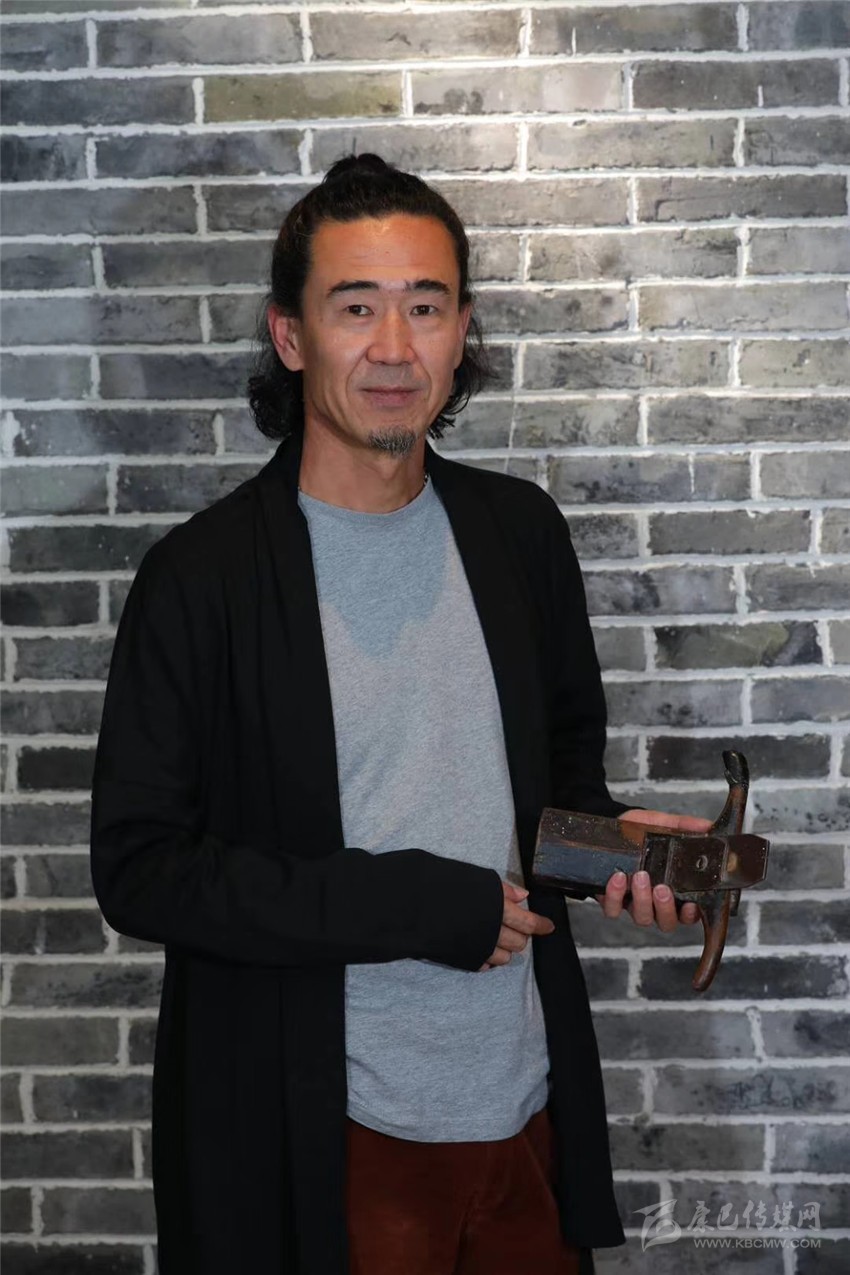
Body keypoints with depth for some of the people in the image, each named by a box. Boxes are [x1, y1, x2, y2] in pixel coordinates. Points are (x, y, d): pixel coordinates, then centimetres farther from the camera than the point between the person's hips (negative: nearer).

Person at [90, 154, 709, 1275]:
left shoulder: (521, 532, 2)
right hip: (328, 1135, -4)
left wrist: (606, 838, -7)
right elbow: (139, 867, -14)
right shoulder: (202, 575, -13)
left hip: (527, 1102, 5)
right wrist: (418, 905, -19)